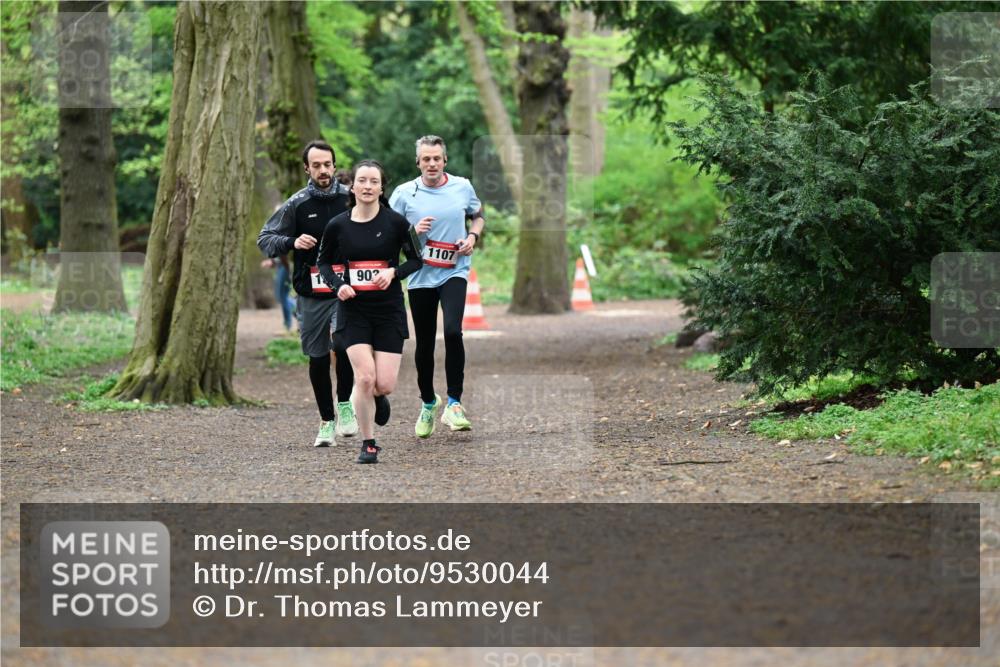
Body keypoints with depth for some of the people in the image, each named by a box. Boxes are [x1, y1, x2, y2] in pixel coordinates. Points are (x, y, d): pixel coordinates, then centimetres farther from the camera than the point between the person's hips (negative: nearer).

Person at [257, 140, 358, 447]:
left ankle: (345, 404, -2)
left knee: (342, 342, -24)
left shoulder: (350, 199, 3)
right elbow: (265, 239, 3)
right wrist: (292, 242, -16)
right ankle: (327, 421, 21)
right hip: (311, 295, 2)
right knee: (318, 359, 7)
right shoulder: (297, 204, 2)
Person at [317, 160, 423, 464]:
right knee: (365, 377, -14)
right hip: (354, 310, 0)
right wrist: (338, 285, -6)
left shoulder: (395, 222, -5)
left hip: (389, 310, 0)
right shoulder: (337, 225, -2)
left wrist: (393, 272, -15)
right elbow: (324, 261, 13)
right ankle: (368, 444, 2)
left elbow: (416, 260, 4)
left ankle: (378, 397, 35)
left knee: (384, 384, -5)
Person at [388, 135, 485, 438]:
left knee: (452, 331, -23)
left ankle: (454, 404, -14)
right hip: (420, 276, 1)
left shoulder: (462, 187, 3)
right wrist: (413, 231, -14)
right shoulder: (404, 193, -1)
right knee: (424, 344, 7)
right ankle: (428, 403, 30)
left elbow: (478, 216, 19)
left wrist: (473, 237, 0)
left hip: (454, 272, -1)